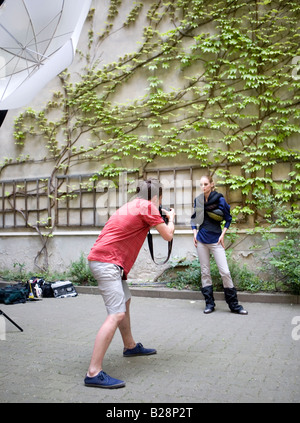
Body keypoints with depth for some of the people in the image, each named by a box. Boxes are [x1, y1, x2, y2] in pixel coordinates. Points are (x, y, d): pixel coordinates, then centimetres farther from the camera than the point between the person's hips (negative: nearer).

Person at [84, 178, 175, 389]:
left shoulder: (131, 206, 19)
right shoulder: (148, 206, -7)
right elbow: (168, 235, -3)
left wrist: (161, 217, 27)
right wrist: (171, 217, 16)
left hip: (104, 259, 11)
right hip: (107, 261, -11)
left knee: (125, 301, 25)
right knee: (117, 315, -15)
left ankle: (130, 346, 42)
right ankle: (94, 374, -15)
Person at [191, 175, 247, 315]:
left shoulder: (219, 199, -5)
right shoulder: (198, 200, 6)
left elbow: (228, 219, 2)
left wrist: (222, 235, -6)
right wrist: (195, 233, 5)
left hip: (215, 240, -3)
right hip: (201, 241, 4)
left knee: (225, 272, -5)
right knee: (205, 272, 7)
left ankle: (234, 305, 7)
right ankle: (209, 304, 16)